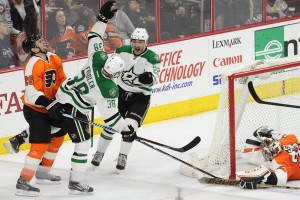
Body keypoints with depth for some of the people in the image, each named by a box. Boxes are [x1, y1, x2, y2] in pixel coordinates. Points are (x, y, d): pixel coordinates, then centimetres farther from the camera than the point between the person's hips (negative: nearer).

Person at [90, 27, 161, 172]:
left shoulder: (152, 58, -15)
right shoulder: (122, 51, -6)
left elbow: (153, 78, -27)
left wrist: (149, 78, -49)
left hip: (140, 97, -3)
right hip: (120, 91, 3)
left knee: (130, 125, -16)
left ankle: (122, 157, 0)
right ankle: (99, 153, 19)